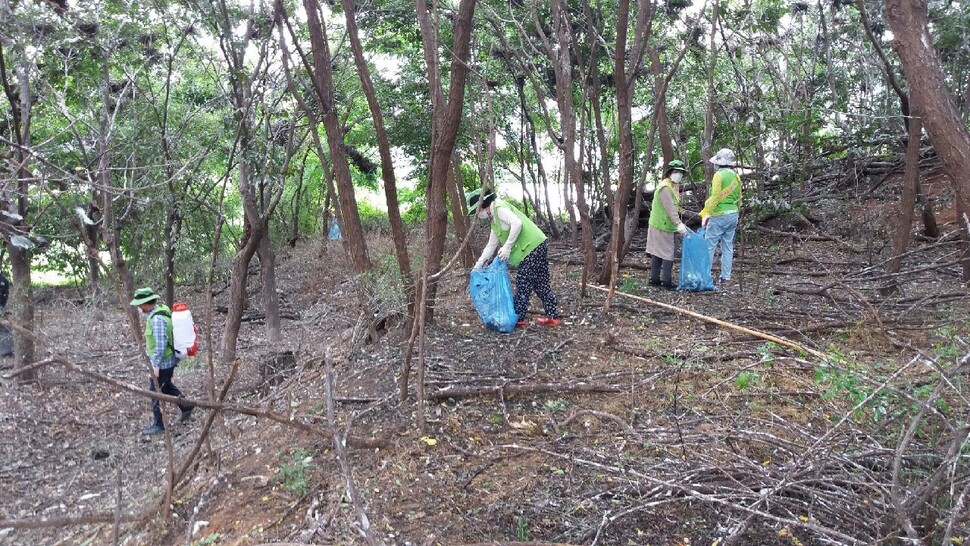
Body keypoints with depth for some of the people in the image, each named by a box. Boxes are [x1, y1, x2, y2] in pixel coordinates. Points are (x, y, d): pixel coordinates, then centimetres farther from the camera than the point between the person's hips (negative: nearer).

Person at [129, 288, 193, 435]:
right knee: (166, 386, 26)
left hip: (163, 362, -10)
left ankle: (158, 425, 12)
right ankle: (186, 407, 35)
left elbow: (161, 343, -28)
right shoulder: (161, 309, 4)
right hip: (169, 359, 10)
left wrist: (156, 364, -24)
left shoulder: (157, 318, -26)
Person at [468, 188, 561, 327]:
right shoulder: (494, 221, 22)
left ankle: (517, 318, 5)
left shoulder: (499, 208, -9)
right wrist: (477, 266, 26)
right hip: (537, 247, 10)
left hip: (532, 248, -10)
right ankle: (553, 317, 18)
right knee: (541, 284, 13)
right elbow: (491, 246, 27)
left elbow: (517, 223, -23)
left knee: (523, 285, -3)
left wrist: (507, 247, -21)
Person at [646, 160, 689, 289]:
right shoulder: (665, 188, -17)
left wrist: (679, 223, 20)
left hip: (658, 225, 10)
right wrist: (678, 224, -33)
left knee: (657, 253, 12)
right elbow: (670, 208, -27)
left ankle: (654, 279, 18)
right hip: (662, 227, -10)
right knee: (668, 254, -5)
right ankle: (666, 281, 0)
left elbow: (674, 207, 22)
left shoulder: (673, 187, 17)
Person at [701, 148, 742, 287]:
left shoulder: (719, 175, -11)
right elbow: (739, 198, 16)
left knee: (709, 246, -2)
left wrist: (707, 213, -16)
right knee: (728, 247, 9)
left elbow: (715, 197, -18)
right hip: (733, 215, 8)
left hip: (719, 215, -8)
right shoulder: (736, 177, 13)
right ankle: (725, 277, 12)